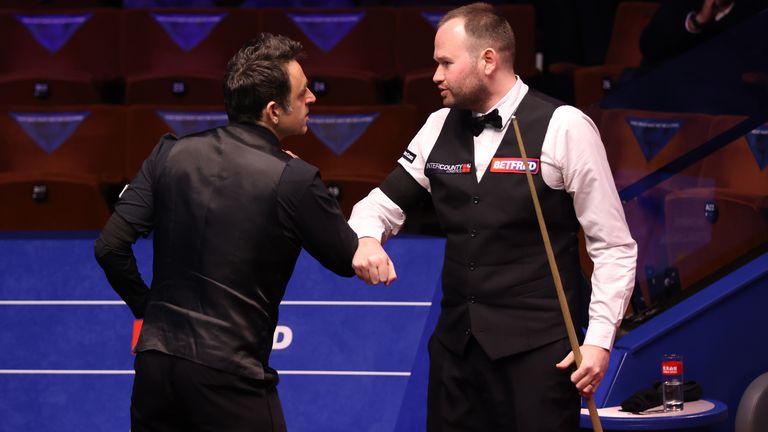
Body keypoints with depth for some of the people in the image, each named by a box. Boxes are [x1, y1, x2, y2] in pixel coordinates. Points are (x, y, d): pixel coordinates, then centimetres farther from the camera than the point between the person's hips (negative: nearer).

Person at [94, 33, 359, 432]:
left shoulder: (170, 154, 1)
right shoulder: (294, 180, -11)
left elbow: (110, 247, 0)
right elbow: (348, 261, 4)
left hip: (156, 358, 5)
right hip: (229, 377, -5)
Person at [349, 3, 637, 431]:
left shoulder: (564, 127, -8)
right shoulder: (439, 128, 8)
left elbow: (614, 247, -6)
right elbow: (384, 203, 17)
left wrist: (599, 340, -13)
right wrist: (368, 239, -7)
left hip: (537, 347, -5)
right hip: (456, 342, 6)